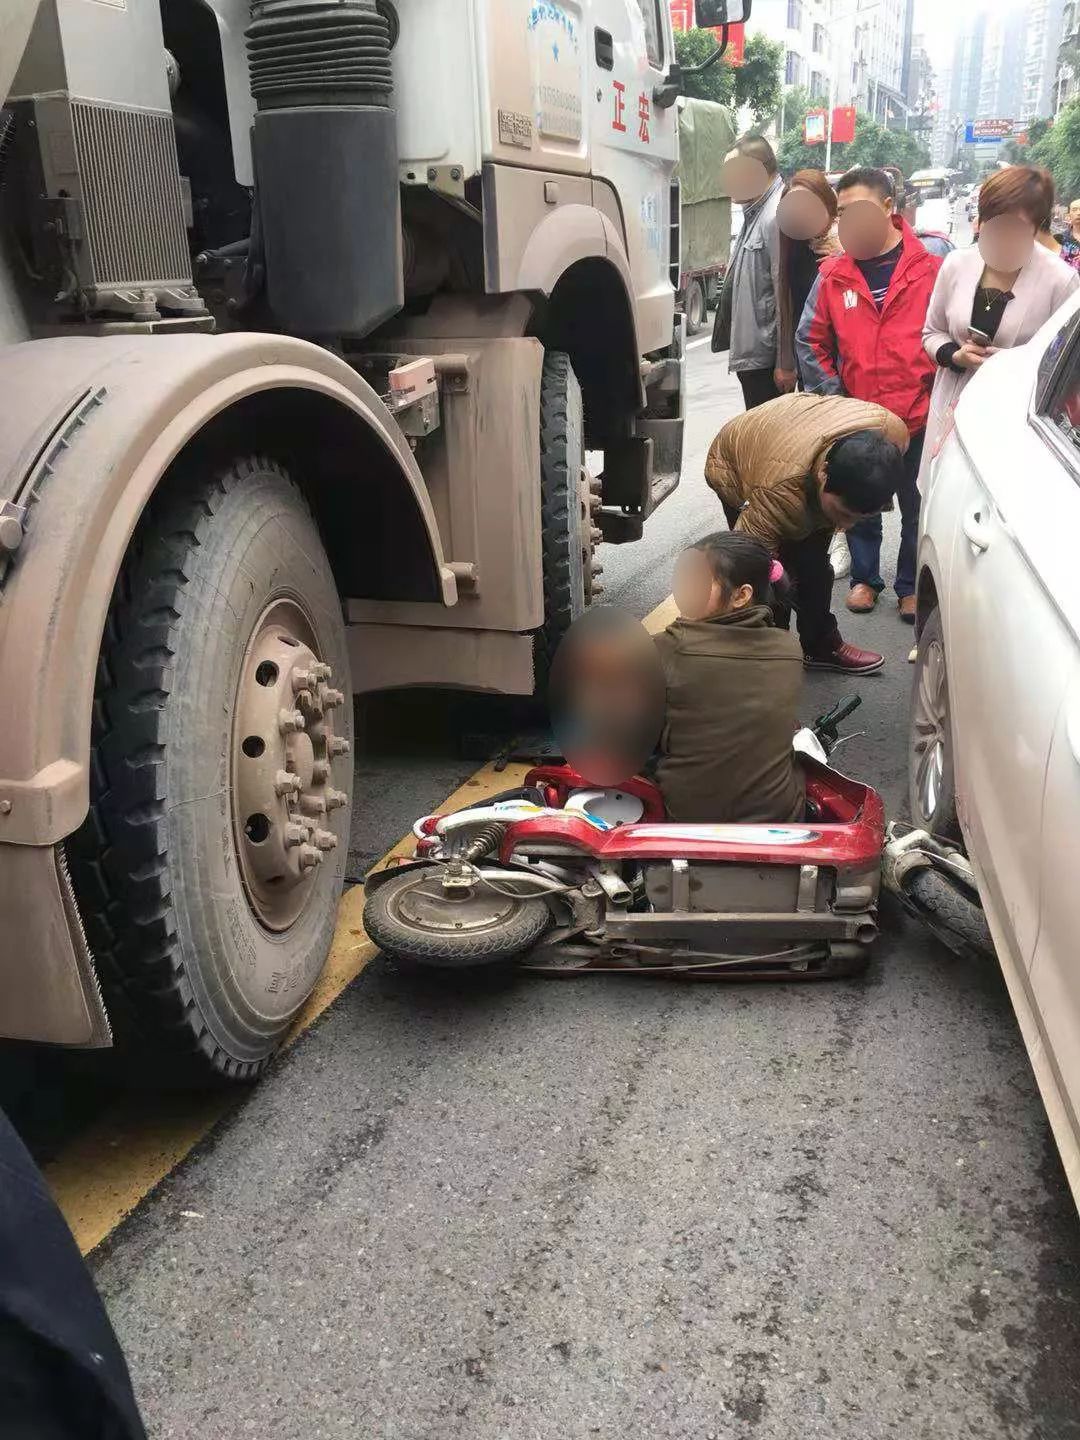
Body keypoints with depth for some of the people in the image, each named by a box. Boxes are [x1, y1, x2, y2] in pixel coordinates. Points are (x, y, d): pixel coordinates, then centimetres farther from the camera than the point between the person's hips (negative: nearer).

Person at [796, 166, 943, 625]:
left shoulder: (930, 267, -5)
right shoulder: (834, 273, 0)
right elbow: (810, 341, 7)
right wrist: (832, 397, 1)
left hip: (918, 415, -2)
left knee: (917, 505, 9)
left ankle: (911, 585, 24)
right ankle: (864, 578, 31)